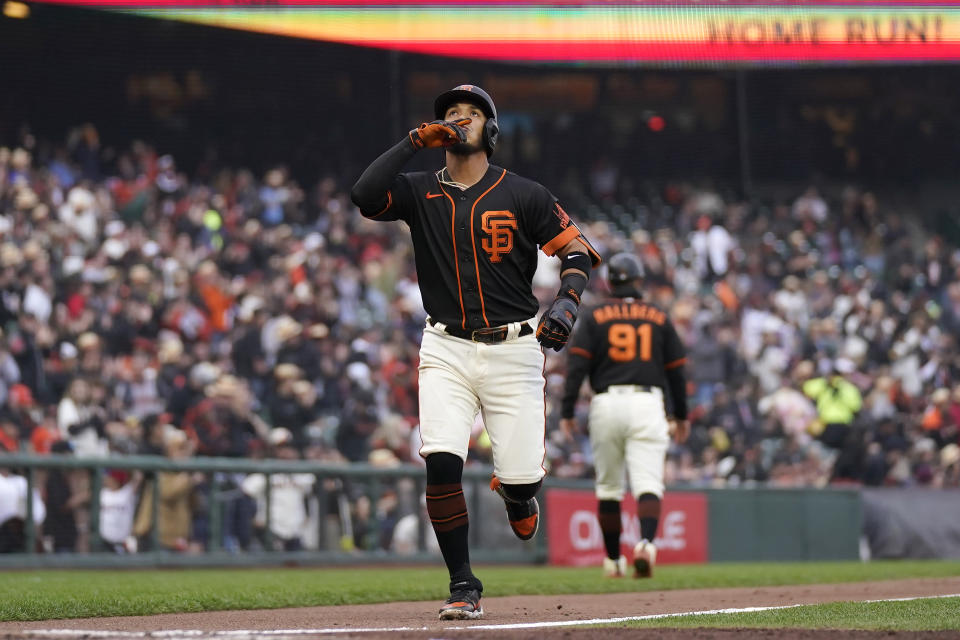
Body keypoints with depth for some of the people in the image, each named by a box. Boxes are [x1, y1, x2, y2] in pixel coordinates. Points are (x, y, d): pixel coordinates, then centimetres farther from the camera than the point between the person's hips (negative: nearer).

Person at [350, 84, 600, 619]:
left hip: (513, 350, -1)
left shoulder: (523, 195, 1)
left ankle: (514, 493, 37)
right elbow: (365, 195, -13)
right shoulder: (420, 193, 5)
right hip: (446, 350, 1)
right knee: (441, 464, -17)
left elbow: (578, 250, 2)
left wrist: (568, 302, -17)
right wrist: (416, 140, -11)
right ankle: (464, 587, -4)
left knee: (522, 478, -4)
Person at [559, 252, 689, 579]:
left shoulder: (595, 316, 6)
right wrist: (681, 415, 21)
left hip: (606, 404, 0)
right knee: (647, 481, -9)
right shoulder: (659, 318, 11)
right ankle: (646, 543, -33)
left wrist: (567, 412, -3)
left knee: (608, 486, 12)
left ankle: (613, 559, 17)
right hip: (648, 403, 0)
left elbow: (577, 365, -3)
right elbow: (676, 370, 12)